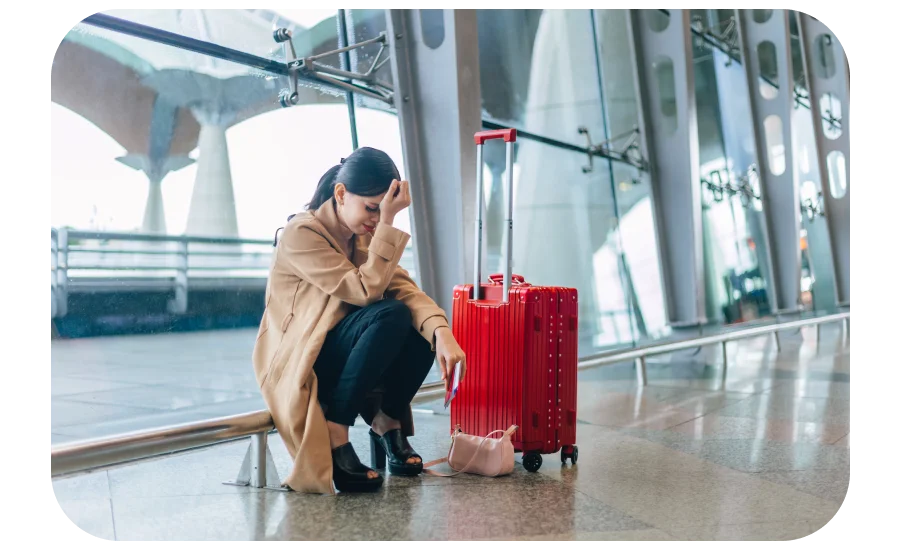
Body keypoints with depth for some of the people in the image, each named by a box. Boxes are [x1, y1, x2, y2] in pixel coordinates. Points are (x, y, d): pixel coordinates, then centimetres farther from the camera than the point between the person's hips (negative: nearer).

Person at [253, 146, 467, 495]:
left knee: (426, 329, -17)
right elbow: (366, 291, -26)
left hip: (345, 354, 7)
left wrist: (442, 331, -27)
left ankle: (386, 423, 1)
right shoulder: (300, 234, -17)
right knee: (390, 316, -30)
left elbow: (404, 288, -10)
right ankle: (335, 437, -22)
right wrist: (386, 224, -27)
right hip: (299, 364, -7)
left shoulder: (364, 235, 6)